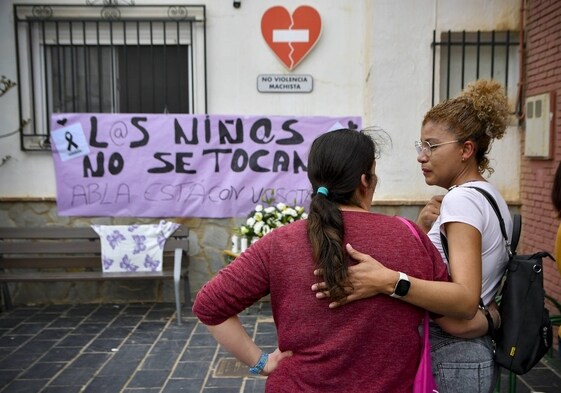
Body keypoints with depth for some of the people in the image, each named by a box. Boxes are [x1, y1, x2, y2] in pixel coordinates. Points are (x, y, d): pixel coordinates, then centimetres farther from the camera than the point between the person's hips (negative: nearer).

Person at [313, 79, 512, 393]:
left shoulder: (462, 199, -19)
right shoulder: (490, 196, 10)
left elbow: (466, 299, -32)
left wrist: (387, 281, -44)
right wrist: (424, 228, -8)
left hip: (449, 359, -9)